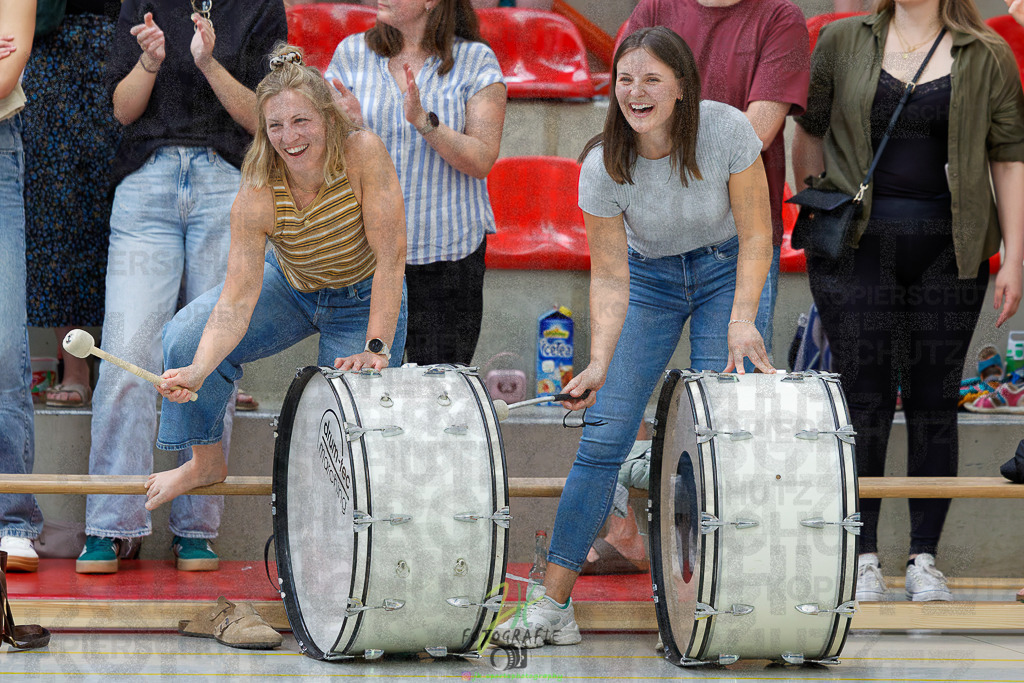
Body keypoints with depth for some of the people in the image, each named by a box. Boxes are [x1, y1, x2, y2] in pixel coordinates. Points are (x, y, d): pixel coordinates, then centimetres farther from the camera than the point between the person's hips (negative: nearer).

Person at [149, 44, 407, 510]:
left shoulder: (363, 154, -33)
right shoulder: (258, 197, -28)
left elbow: (391, 258, -30)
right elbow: (237, 301, -30)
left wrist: (377, 348, -36)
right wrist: (198, 371, -46)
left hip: (365, 301, -2)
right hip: (290, 287, 2)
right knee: (187, 339, -15)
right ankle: (207, 462, 8)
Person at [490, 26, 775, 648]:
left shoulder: (727, 130, -26)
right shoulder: (603, 166, -22)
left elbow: (756, 234, -17)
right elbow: (609, 275, -17)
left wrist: (742, 320, -27)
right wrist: (600, 360, -28)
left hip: (726, 271, -1)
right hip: (649, 278, 1)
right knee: (604, 436, -8)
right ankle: (553, 608, -6)